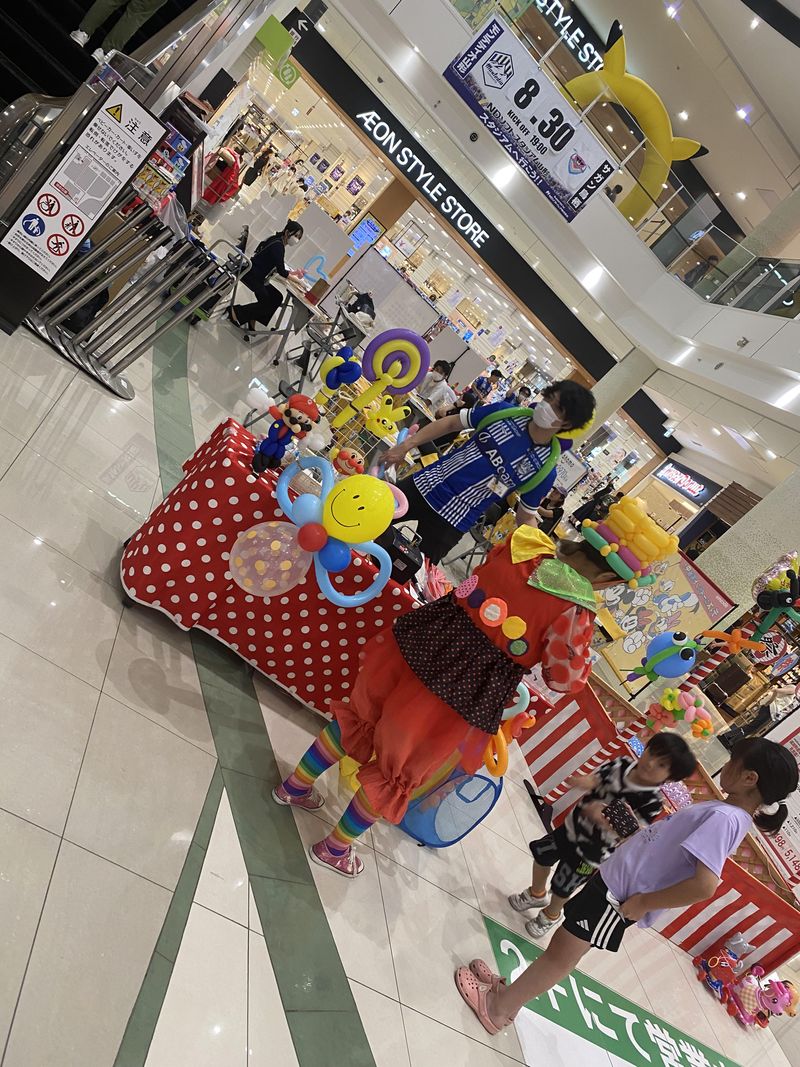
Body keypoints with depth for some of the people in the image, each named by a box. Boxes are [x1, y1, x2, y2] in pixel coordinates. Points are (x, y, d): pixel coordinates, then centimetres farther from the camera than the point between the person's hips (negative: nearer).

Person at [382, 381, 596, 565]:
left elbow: (526, 516, 0)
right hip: (423, 484, 3)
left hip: (451, 522, -3)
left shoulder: (545, 469, -13)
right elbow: (451, 423, 1)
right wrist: (407, 445, -4)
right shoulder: (505, 412, -8)